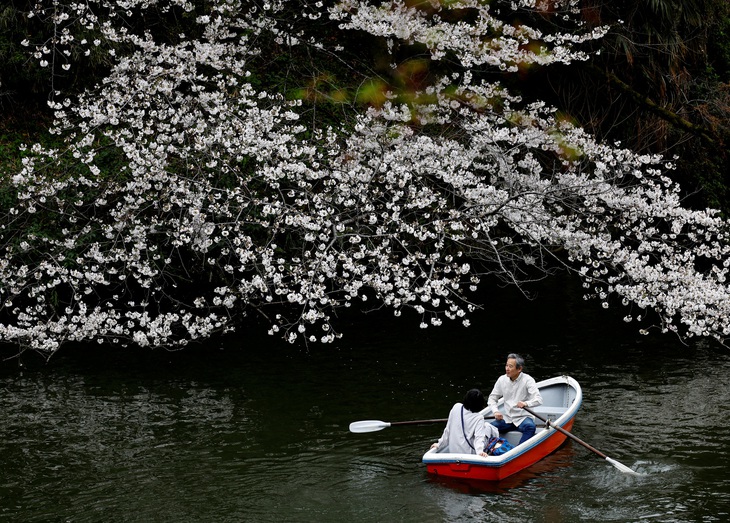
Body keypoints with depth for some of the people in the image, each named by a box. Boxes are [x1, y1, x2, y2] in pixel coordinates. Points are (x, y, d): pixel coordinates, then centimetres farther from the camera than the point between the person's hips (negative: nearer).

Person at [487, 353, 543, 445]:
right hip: (507, 418, 4)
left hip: (523, 417, -4)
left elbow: (538, 399, -20)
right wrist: (495, 412, -8)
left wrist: (526, 403, -41)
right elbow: (492, 398, 12)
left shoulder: (527, 380, -10)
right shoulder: (502, 379, 3)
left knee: (530, 427, -36)